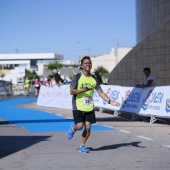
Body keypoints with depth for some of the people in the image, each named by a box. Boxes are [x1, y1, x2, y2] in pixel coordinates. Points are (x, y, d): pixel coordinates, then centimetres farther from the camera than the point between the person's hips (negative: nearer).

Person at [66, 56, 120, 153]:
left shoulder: (94, 79, 8)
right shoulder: (77, 77, -6)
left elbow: (100, 92, 9)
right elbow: (72, 91, -12)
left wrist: (110, 101, -4)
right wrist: (84, 90, -25)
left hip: (89, 108, 4)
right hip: (78, 107, -4)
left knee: (88, 128, 0)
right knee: (80, 126, -13)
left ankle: (82, 146, 16)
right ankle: (72, 129, 24)